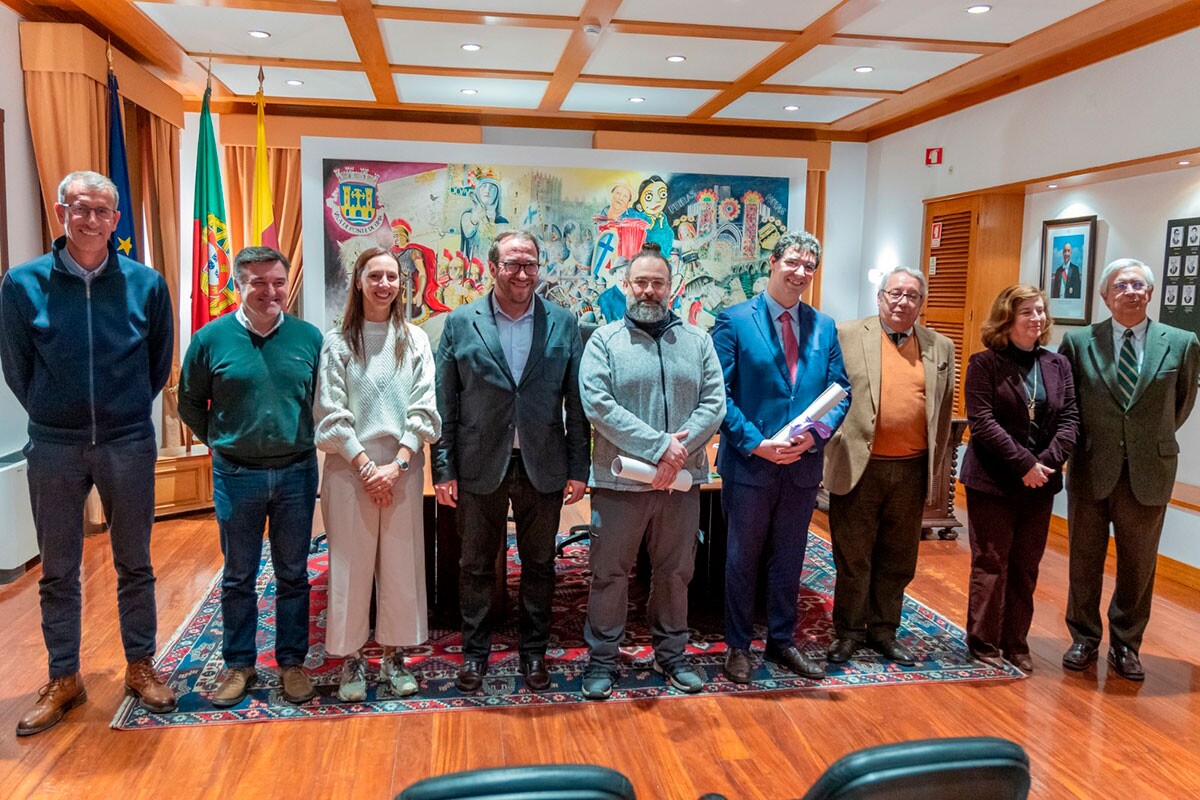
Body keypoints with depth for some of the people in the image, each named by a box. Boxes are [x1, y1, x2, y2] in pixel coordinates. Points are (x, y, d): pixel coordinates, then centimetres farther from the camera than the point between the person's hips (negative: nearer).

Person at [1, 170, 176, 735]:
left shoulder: (147, 284, -4)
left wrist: (126, 412, 10)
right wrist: (51, 416, 9)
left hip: (129, 444, 0)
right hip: (54, 447, 0)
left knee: (134, 565, 11)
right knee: (58, 572, 11)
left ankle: (140, 667, 26)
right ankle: (63, 679, 26)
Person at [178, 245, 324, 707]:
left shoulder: (309, 338, -2)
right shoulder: (211, 338, -4)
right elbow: (190, 403, 8)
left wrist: (304, 440, 5)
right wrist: (220, 441, 5)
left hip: (296, 473, 1)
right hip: (236, 475, 0)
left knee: (293, 575, 11)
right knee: (238, 577, 11)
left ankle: (292, 662, 24)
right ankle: (239, 665, 26)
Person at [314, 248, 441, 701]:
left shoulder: (414, 340, 5)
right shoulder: (338, 343, 1)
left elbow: (424, 410, 0)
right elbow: (331, 414, -4)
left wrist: (397, 464, -9)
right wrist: (366, 465, -11)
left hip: (402, 469, 2)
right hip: (349, 469, -1)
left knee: (401, 563, 7)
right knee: (350, 565, 5)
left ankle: (395, 656, 22)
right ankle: (351, 659, 19)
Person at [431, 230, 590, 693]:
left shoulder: (563, 325, 2)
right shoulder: (460, 324, -1)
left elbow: (576, 403, 2)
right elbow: (444, 405, -1)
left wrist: (578, 469, -1)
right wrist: (443, 470, -4)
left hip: (543, 467, 1)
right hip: (480, 466, -1)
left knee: (539, 565, 13)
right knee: (477, 566, 11)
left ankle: (534, 652, 30)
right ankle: (474, 652, 29)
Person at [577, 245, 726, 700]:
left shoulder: (696, 341, 8)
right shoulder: (604, 341, -1)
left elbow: (714, 403, 0)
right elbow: (598, 405, -13)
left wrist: (680, 450, -15)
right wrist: (658, 445, -19)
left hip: (681, 479, 3)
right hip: (620, 479, -3)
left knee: (675, 572, 15)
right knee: (610, 573, 6)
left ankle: (671, 654, 32)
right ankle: (602, 659, 22)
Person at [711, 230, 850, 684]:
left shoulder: (824, 327, 7)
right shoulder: (734, 321, -7)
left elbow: (840, 392, 6)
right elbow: (719, 393, -11)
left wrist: (815, 434, -12)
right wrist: (757, 443, -18)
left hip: (803, 464, 4)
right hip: (750, 463, -4)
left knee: (789, 559, 16)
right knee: (743, 558, 10)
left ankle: (782, 641, 33)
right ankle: (737, 647, 25)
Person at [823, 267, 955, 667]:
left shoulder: (940, 347, 9)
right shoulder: (847, 335, -2)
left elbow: (943, 410, 13)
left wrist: (935, 464, 11)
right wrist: (836, 446, -5)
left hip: (911, 470, 4)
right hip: (858, 467, -3)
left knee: (897, 559, 14)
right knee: (853, 558, 7)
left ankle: (883, 630, 29)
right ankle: (847, 632, 22)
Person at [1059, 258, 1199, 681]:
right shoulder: (1078, 342, -3)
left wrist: (1151, 441, 10)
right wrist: (1081, 443, 6)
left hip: (1148, 473, 0)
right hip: (1089, 471, 0)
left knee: (1138, 566, 12)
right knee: (1084, 562, 12)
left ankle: (1126, 645, 29)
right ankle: (1084, 638, 29)